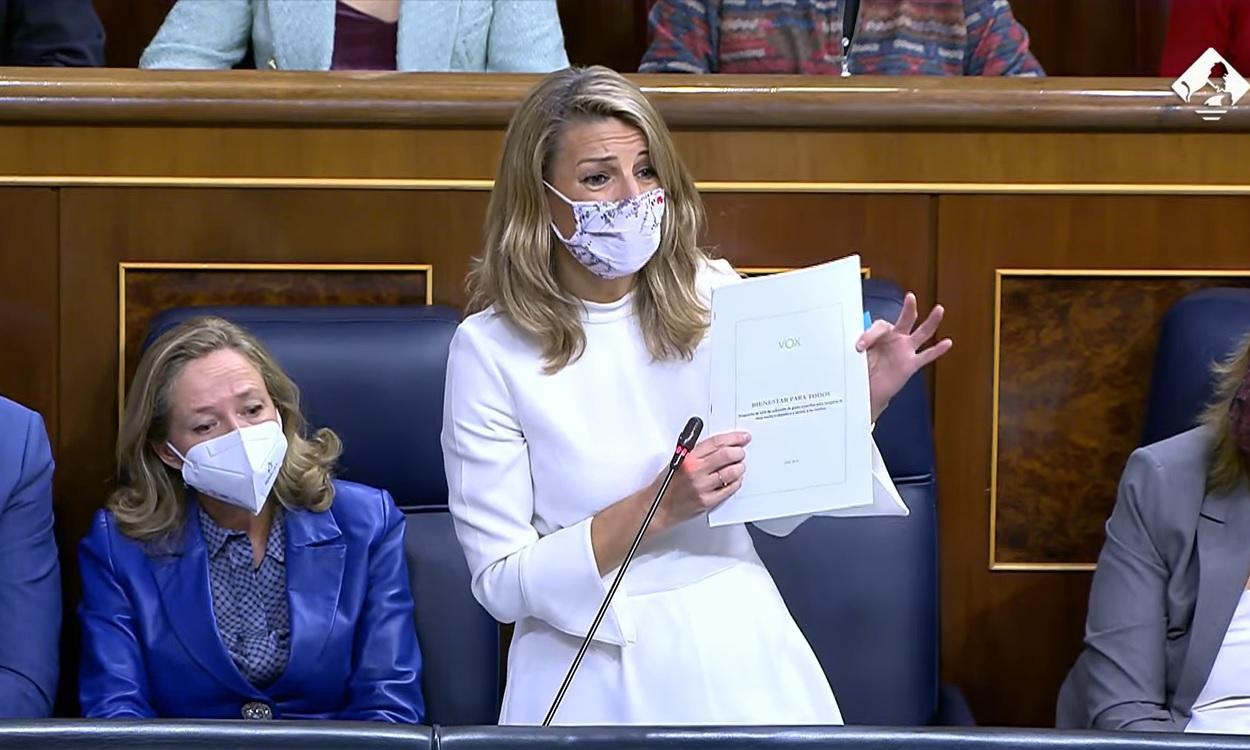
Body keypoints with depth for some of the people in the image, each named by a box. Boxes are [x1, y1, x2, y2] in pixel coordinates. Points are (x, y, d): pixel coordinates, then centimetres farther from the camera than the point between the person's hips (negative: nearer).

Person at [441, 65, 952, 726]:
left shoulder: (713, 298, 0)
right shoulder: (491, 349, -8)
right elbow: (500, 583, -8)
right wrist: (657, 508, -17)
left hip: (738, 647, 2)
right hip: (596, 668, -2)